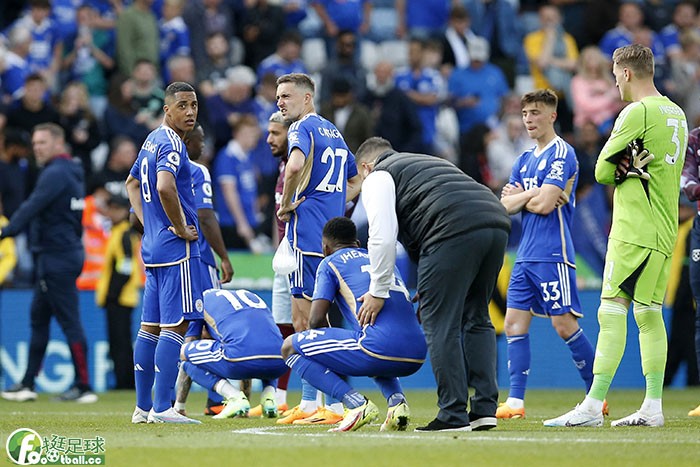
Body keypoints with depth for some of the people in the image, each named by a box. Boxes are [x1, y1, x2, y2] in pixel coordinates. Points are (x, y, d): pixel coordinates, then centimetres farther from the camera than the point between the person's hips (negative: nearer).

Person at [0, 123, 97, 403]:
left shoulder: (56, 174, -14)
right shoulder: (71, 173, 16)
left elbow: (33, 207, -24)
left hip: (57, 258, -10)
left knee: (69, 321, -8)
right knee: (38, 318, 13)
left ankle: (84, 387, -7)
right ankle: (28, 384, 15)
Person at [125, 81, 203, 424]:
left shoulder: (152, 141, 16)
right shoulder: (171, 144, -14)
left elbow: (132, 183, 29)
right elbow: (165, 188, -30)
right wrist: (182, 229, -18)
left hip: (152, 246, 10)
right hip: (177, 249, -10)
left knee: (151, 325, 11)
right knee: (176, 324, -9)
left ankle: (143, 407, 14)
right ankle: (161, 408, -12)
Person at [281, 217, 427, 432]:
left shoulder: (330, 262, 12)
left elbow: (316, 320, 3)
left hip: (380, 347, -7)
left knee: (290, 347, 7)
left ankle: (357, 404, -9)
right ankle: (397, 400, 11)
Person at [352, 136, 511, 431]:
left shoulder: (377, 177, 16)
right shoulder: (428, 163, 39)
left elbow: (383, 237, 2)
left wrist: (378, 292, 10)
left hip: (454, 230, -8)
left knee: (440, 324, -2)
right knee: (476, 317, 18)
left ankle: (453, 416, -5)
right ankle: (485, 409, 11)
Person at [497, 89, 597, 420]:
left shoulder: (562, 154, -7)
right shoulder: (524, 160, 18)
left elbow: (544, 204, -16)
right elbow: (505, 205, 10)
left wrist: (519, 198, 2)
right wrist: (530, 196, -5)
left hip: (552, 255, -8)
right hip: (525, 256, 8)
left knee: (564, 325, -7)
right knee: (515, 324, 1)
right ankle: (515, 402, 0)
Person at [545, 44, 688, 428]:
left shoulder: (637, 113, -11)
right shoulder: (676, 114, 15)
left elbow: (603, 171, -8)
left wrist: (626, 168, 9)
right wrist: (634, 167, 4)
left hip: (634, 232, -9)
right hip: (664, 233, 9)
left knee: (612, 312, -11)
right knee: (649, 314, 11)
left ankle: (592, 407, -16)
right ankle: (653, 407, 9)